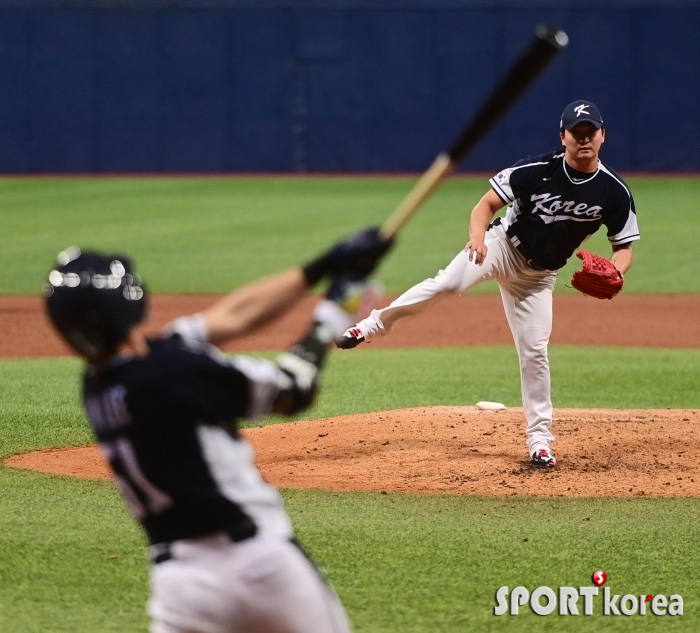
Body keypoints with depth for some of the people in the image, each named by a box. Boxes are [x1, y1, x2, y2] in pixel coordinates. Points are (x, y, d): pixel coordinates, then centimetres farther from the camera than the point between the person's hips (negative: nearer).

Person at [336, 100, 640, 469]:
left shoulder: (614, 192, -10)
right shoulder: (536, 171, -17)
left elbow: (623, 247, 1)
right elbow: (487, 204, -11)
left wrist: (614, 274, -22)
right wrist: (478, 235, -33)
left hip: (537, 275, 2)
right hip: (502, 245, -2)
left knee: (534, 351, -1)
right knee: (446, 284, -28)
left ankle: (539, 439, 9)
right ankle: (373, 325, -13)